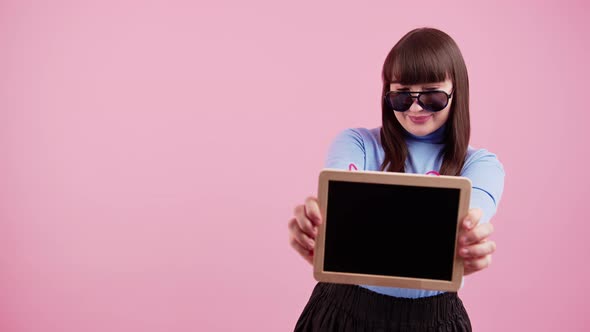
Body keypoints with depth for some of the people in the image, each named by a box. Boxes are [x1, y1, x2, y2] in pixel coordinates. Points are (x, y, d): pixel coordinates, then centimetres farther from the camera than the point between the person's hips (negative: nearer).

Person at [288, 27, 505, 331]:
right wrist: (314, 222, -43)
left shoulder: (481, 165, -2)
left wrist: (466, 242, -44)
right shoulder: (356, 144, -3)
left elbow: (471, 212, -22)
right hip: (347, 307, 0)